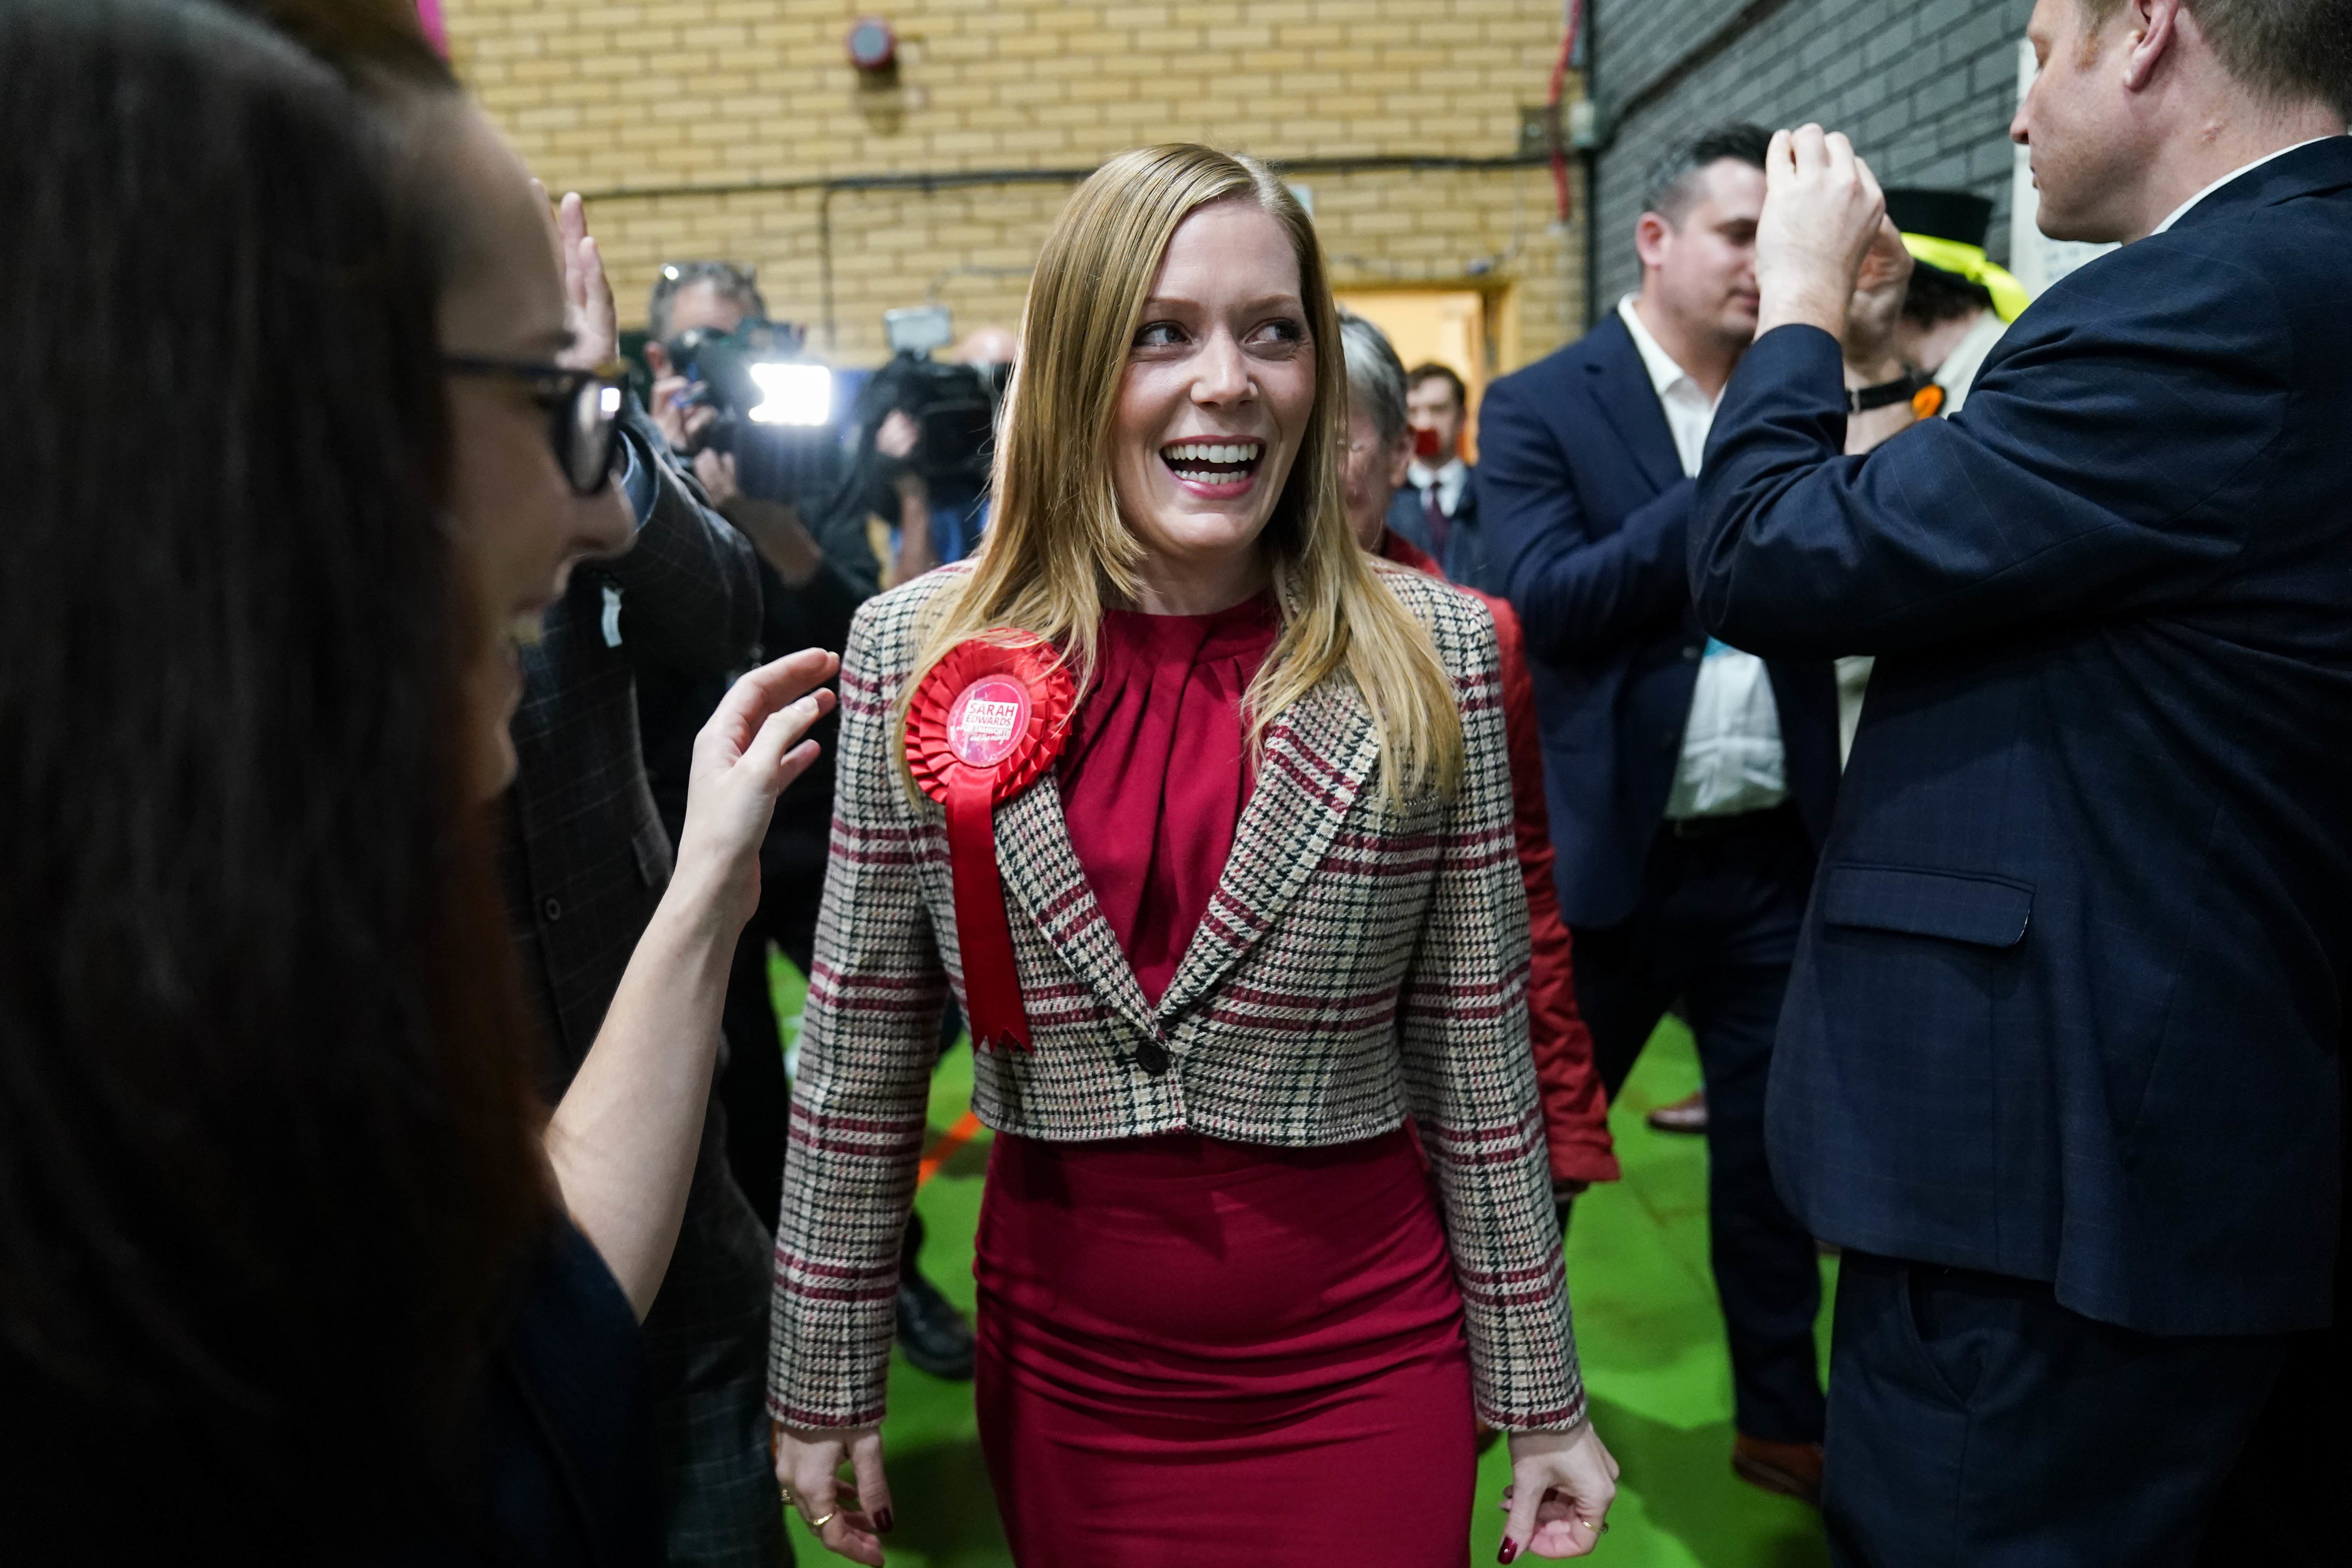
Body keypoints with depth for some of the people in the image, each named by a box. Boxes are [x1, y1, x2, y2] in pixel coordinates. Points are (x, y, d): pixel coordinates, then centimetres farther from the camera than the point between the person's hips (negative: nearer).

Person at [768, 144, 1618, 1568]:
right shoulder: (919, 650, -7)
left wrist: (1539, 1397, 3)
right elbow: (860, 1059, -1)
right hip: (1059, 1354, 2)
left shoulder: (1434, 658, -9)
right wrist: (826, 1383, 4)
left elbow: (1480, 1063, -3)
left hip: (1359, 1356, -1)